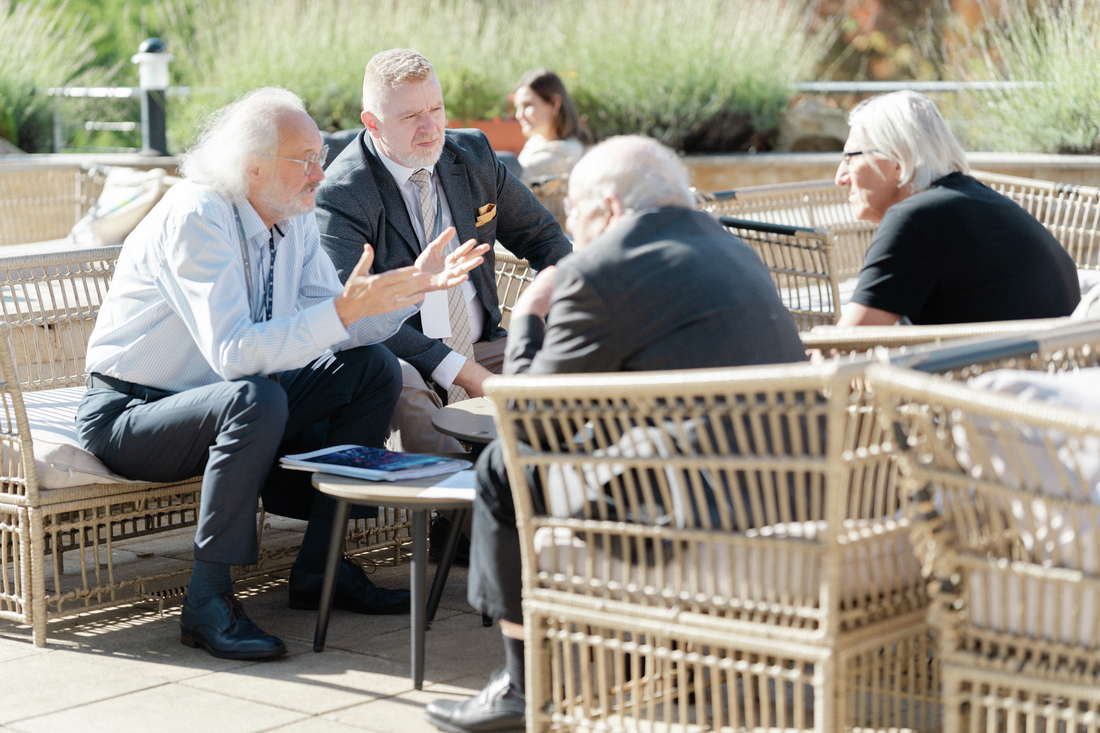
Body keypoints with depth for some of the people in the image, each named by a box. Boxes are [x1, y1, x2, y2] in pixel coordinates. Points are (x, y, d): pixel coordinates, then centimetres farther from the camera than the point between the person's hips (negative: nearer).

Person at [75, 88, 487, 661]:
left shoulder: (295, 218, 1)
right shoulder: (195, 218, -25)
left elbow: (337, 331, 3)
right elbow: (233, 354, -34)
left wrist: (415, 286, -12)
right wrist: (343, 309, -40)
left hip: (223, 398, 9)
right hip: (129, 414, -8)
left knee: (373, 367, -3)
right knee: (256, 400, -37)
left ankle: (320, 567, 1)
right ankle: (207, 599, -26)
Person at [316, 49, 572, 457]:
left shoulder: (473, 155, 7)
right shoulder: (341, 194, -11)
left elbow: (541, 236, 20)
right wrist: (463, 373, -25)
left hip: (480, 346, 6)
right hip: (401, 358, -5)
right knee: (402, 389, -38)